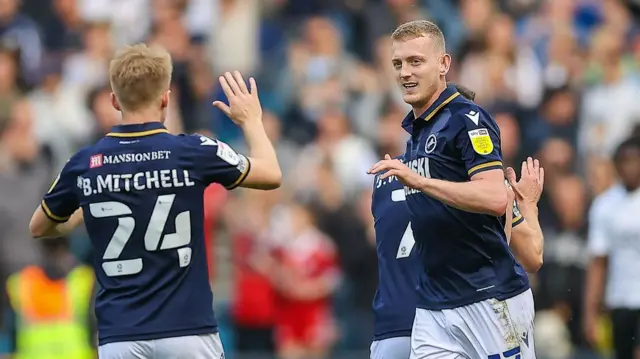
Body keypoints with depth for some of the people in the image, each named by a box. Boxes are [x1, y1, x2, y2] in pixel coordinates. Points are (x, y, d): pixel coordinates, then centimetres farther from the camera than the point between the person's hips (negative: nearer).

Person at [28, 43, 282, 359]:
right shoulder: (191, 152, -5)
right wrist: (251, 120, 28)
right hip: (187, 332, -2)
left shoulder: (85, 165, 1)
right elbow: (271, 175, 12)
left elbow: (39, 228, 20)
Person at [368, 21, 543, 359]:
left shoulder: (466, 118, -10)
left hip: (490, 297, -7)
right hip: (432, 305, 8)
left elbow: (496, 198, -24)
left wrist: (419, 181, -29)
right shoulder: (414, 130, 17)